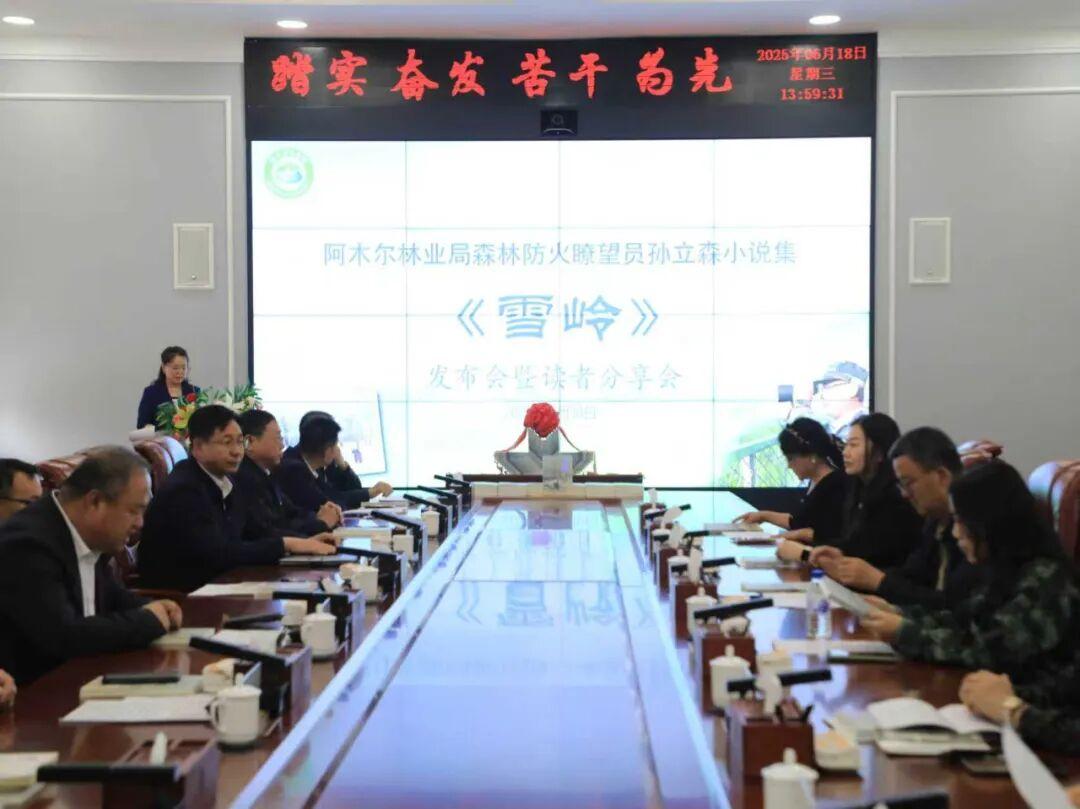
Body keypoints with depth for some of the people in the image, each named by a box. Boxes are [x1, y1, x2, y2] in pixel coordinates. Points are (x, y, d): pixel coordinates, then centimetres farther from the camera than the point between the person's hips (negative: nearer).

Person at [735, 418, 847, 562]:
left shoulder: (836, 484, -14)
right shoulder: (815, 482, 16)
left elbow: (837, 536, -21)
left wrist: (801, 534, -13)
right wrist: (765, 515, 24)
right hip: (807, 551, 9)